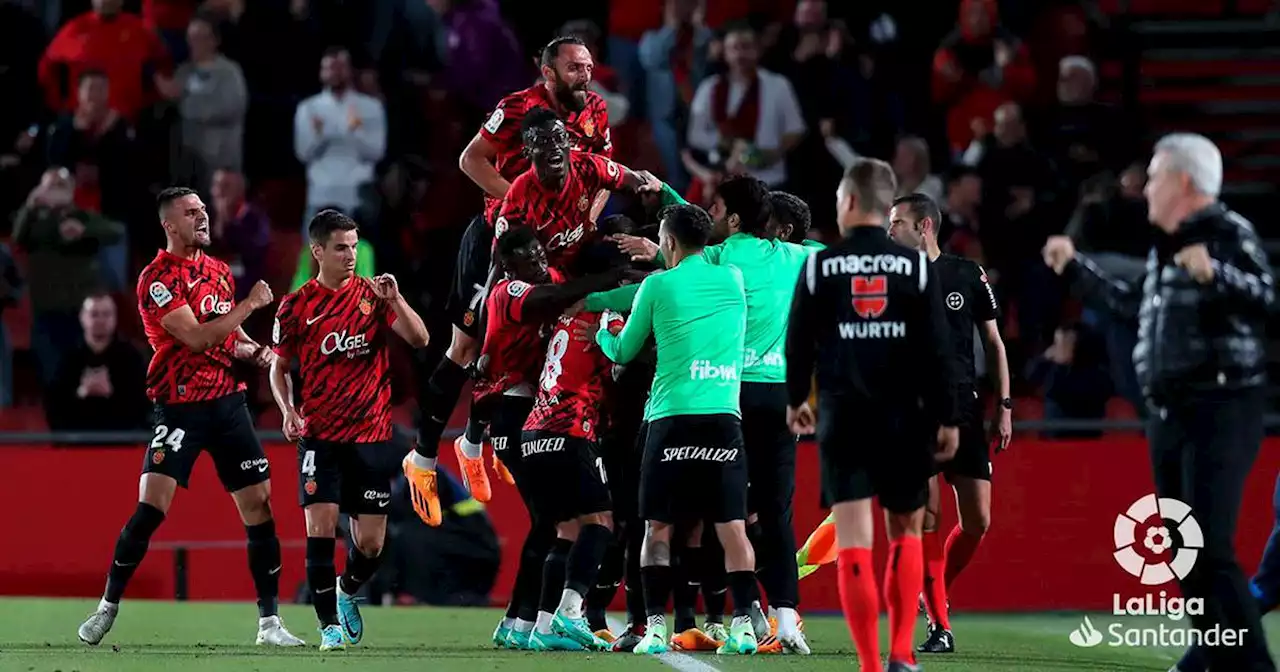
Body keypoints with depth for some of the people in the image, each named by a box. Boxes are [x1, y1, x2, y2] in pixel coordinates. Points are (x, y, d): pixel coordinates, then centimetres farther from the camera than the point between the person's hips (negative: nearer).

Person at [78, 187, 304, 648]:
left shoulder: (219, 271, 13)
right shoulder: (158, 278, -10)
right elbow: (197, 337, -20)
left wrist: (256, 351, 6)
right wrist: (249, 304, -13)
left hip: (228, 401, 6)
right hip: (180, 407, -6)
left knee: (260, 508, 0)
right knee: (150, 509, -14)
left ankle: (270, 622, 7)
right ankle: (107, 608, 2)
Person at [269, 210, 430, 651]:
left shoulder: (373, 295, 1)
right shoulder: (296, 306, 0)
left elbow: (420, 340, -7)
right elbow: (278, 367, 10)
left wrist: (394, 299, -21)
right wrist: (288, 410, -7)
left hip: (371, 435, 1)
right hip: (319, 437, -1)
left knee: (371, 543, 2)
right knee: (321, 526, -15)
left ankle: (347, 592, 34)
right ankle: (329, 624, -3)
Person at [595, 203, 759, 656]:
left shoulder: (659, 285, 2)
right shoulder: (733, 279, 10)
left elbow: (623, 351, 14)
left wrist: (601, 332, 34)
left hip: (673, 418, -2)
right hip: (725, 416, 2)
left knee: (658, 528, 4)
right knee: (732, 526, 2)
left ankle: (655, 627, -1)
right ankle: (742, 624, -6)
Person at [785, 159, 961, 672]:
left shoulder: (820, 267, -2)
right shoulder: (917, 267, -1)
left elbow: (798, 341, 5)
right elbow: (937, 350, -3)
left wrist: (796, 399, 22)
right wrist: (947, 418, 3)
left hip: (842, 418, -1)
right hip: (903, 418, 1)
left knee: (853, 543, -2)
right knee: (906, 532, 17)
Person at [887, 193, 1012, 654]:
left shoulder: (968, 275, 6)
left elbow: (994, 343, 11)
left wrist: (1004, 406, 5)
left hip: (963, 409, 1)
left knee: (977, 522, -3)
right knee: (926, 520, -10)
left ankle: (936, 592, 23)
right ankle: (939, 626, -4)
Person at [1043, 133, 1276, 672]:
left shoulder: (1229, 234, -10)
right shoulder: (1165, 248, 16)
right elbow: (1132, 302, 34)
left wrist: (1216, 274, -38)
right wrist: (1074, 266, 41)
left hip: (1219, 411, -9)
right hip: (1167, 414, 9)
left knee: (1211, 553, -17)